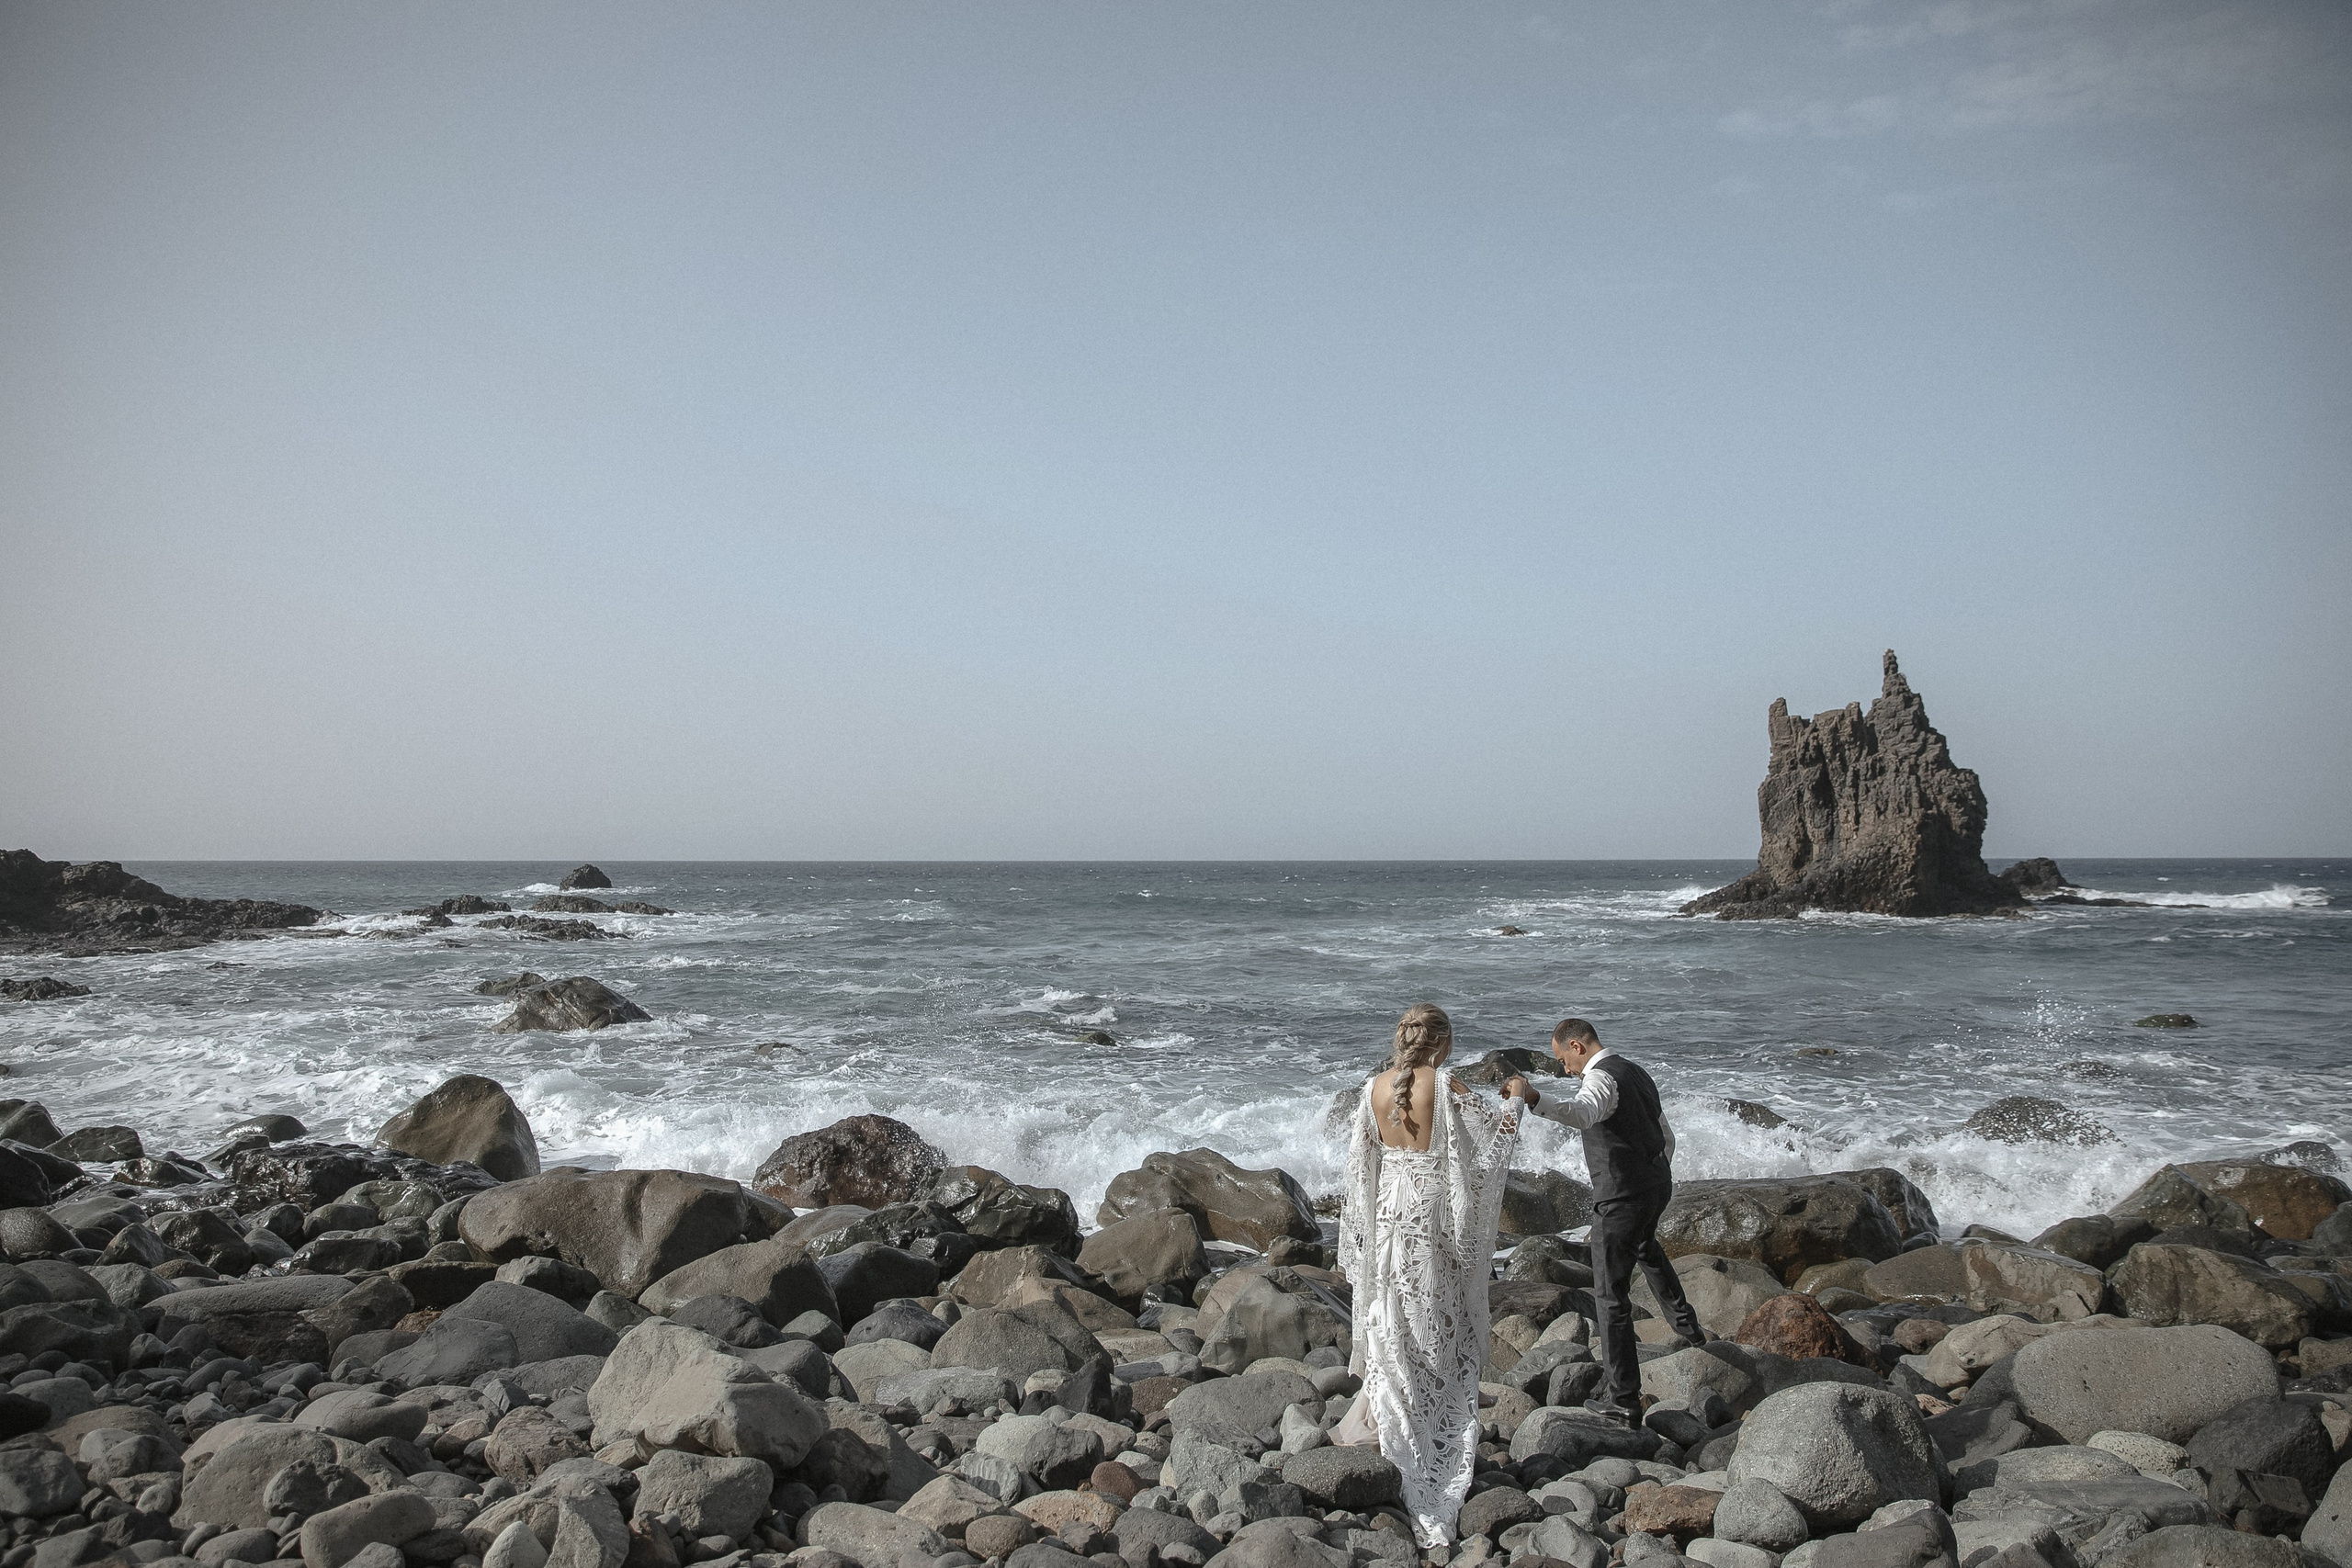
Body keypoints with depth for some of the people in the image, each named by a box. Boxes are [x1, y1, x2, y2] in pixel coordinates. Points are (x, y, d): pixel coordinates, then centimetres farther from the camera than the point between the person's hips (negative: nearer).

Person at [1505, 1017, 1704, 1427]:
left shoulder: (1601, 1077, -18)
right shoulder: (1636, 1071, 12)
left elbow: (1583, 1113, -43)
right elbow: (1667, 1135, 22)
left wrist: (1534, 1101, -58)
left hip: (1622, 1195, -10)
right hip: (1656, 1183, 10)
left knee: (1611, 1294, -2)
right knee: (1644, 1246, 40)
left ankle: (1622, 1400, -1)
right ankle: (1685, 1325, 58)